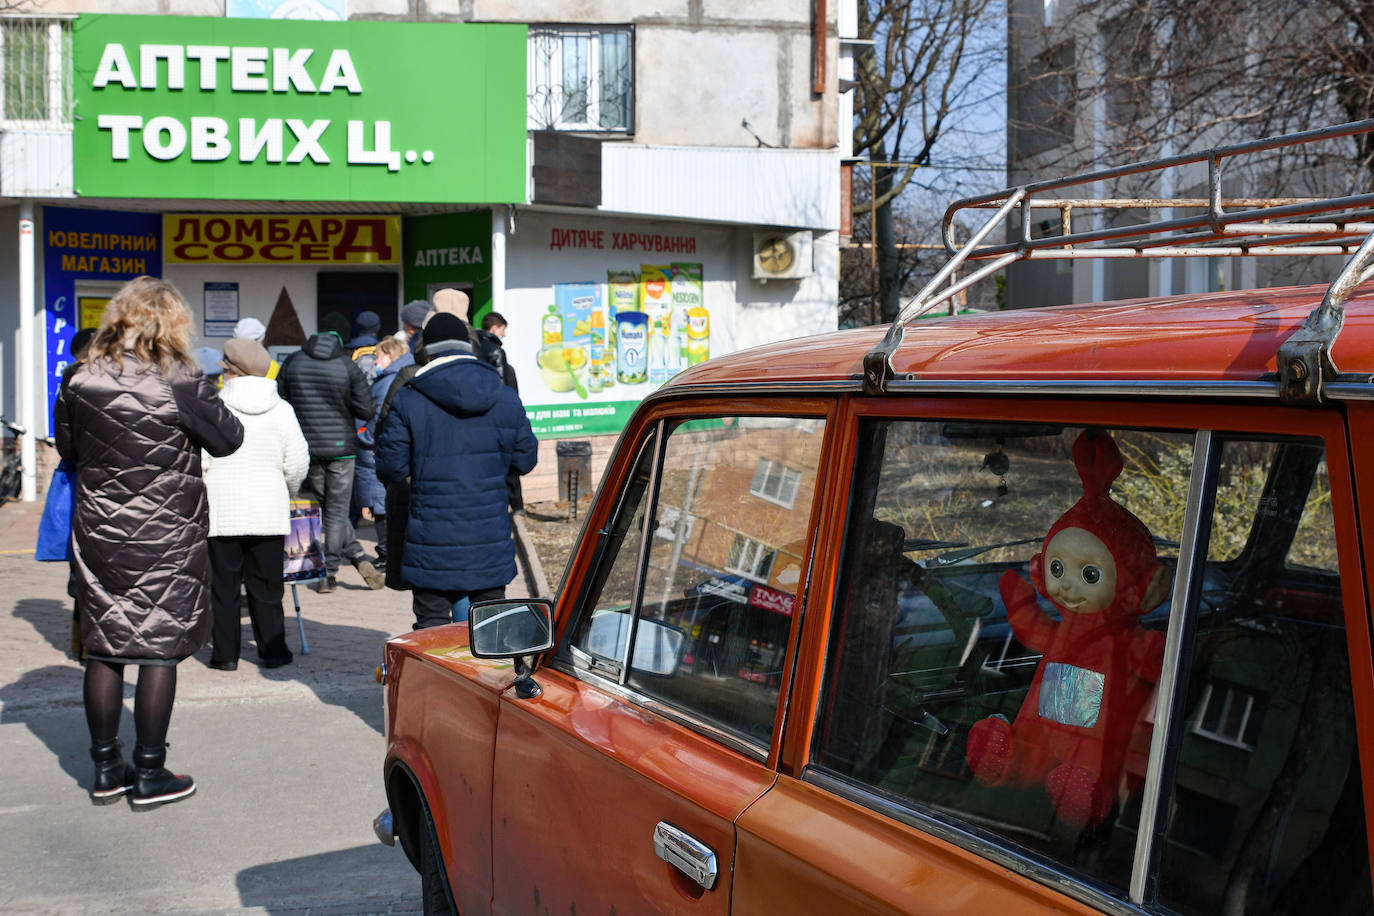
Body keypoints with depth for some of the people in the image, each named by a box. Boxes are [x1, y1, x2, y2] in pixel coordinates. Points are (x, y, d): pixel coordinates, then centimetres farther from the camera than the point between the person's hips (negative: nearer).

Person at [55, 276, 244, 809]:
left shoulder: (81, 382, -1)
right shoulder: (181, 383, -14)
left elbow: (67, 449, 12)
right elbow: (228, 440, -3)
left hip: (98, 538, 4)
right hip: (167, 540, -4)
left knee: (104, 650, 12)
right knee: (159, 651, 4)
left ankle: (106, 769, 21)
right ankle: (149, 775, 10)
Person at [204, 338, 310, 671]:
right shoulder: (281, 410, 0)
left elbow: (198, 459, -7)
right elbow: (298, 463, 3)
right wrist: (286, 493, 22)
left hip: (221, 512, -2)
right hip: (269, 512, 2)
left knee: (224, 584, 6)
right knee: (266, 585, 10)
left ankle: (225, 653, 10)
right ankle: (272, 650, 13)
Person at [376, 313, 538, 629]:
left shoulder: (406, 402, -7)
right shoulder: (506, 399, 1)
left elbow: (391, 469, -4)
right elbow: (526, 460, 9)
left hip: (432, 543, -2)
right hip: (489, 543, 2)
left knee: (431, 626, 6)